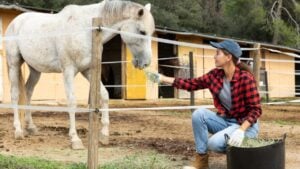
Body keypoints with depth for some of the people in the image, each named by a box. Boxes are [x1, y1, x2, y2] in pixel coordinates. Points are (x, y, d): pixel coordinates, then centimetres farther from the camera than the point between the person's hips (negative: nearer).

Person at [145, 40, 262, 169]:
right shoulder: (216, 74, -2)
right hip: (226, 121, 7)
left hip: (245, 125, -7)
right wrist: (162, 78, 0)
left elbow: (255, 110, -20)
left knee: (214, 143, -30)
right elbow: (192, 84, 5)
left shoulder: (245, 78, -21)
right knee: (199, 113, -18)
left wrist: (241, 130, -34)